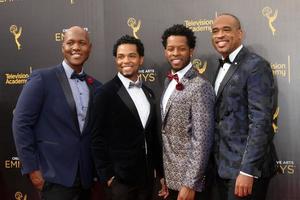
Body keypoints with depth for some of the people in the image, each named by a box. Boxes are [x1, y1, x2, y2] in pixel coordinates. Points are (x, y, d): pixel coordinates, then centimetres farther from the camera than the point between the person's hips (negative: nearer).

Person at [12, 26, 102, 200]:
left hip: (85, 177, 5)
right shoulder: (42, 78, -7)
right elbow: (21, 123, -9)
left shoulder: (95, 86, 7)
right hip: (55, 176, -5)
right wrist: (32, 169, -11)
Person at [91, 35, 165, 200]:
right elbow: (98, 138, -9)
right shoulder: (107, 92, -9)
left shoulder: (148, 93, 9)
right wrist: (106, 176, -11)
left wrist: (160, 172, 12)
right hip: (120, 178, -5)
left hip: (147, 177, 5)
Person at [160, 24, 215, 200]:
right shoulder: (170, 81, 8)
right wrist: (164, 175, 11)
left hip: (186, 177, -7)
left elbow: (202, 139, -21)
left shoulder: (200, 86, -18)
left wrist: (190, 183, -21)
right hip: (170, 175, 8)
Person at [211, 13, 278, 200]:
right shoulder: (223, 67, 13)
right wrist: (218, 161, 9)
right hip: (224, 163, 8)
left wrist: (247, 170, -24)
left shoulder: (256, 65, -14)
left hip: (246, 164, -8)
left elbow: (261, 121, -21)